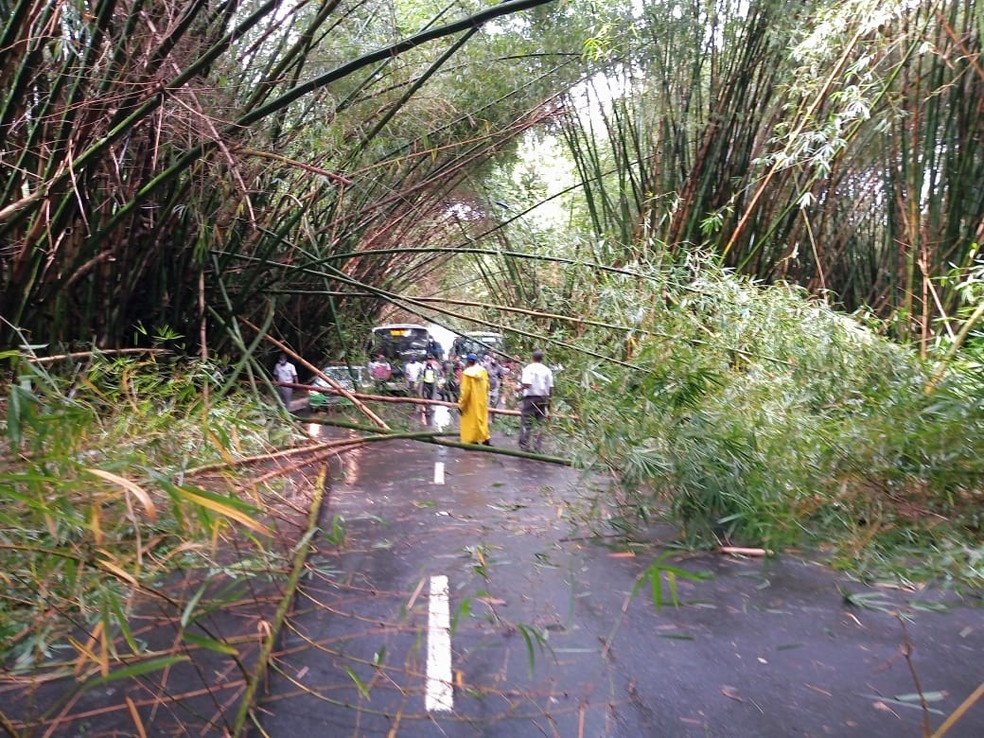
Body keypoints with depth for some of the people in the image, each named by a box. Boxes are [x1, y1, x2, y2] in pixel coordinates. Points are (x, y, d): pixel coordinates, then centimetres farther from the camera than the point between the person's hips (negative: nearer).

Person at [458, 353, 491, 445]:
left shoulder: (467, 373, -18)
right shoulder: (483, 371, -2)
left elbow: (465, 390, -17)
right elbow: (487, 386, 5)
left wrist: (461, 404, -10)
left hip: (471, 402, -5)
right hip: (482, 401, 5)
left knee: (471, 420, 5)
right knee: (481, 418, 15)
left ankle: (472, 440, 10)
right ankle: (485, 438, 14)